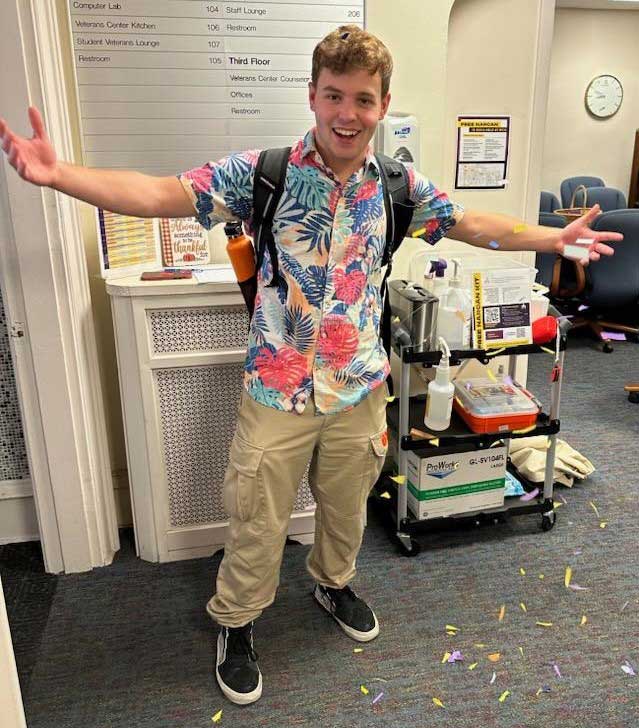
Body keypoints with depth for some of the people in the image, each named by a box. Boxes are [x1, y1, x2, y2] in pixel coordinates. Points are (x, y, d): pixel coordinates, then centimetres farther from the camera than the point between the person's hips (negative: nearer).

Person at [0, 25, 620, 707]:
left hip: (360, 390, 3)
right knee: (258, 523, 12)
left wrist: (558, 237, 13)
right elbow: (160, 194, -16)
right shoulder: (262, 171, -11)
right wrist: (57, 174, -28)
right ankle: (236, 624, 41)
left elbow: (473, 224, 11)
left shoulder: (398, 184, -1)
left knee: (346, 506, 24)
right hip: (277, 390, -3)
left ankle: (333, 583, 55)